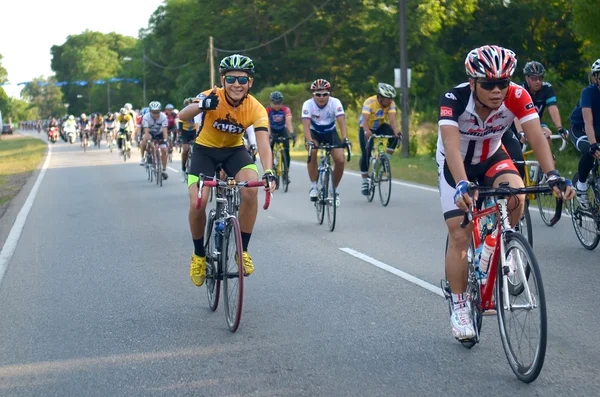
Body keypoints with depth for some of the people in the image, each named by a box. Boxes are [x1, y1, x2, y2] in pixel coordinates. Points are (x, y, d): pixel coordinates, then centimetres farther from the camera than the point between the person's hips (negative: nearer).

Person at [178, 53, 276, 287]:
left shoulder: (256, 109, -21)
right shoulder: (212, 97, -24)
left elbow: (263, 143, -32)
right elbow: (182, 115, -39)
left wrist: (268, 172, -50)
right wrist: (201, 106, -62)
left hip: (234, 150, 1)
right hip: (205, 150, -1)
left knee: (251, 189, -28)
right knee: (197, 204, -19)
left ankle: (242, 250, -11)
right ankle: (199, 255, 8)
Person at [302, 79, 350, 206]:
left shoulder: (335, 103, -25)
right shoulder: (308, 104, -26)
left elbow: (341, 122, -33)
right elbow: (306, 125, -36)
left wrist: (345, 139, -49)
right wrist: (309, 141, -53)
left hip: (330, 132, 1)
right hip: (314, 132, -1)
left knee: (340, 160, -16)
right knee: (312, 153, -31)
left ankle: (335, 190, 6)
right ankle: (313, 187, -17)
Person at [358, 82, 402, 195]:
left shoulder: (391, 104, -19)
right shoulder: (369, 102, -30)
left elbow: (392, 119, -31)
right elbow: (365, 120, -41)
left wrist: (396, 132, -50)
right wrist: (367, 132, -60)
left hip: (380, 127, 3)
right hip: (367, 129, -3)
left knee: (394, 136, -27)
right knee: (366, 154, -14)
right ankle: (365, 181, 1)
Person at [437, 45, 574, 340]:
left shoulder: (517, 97, -27)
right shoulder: (454, 100, -34)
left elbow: (536, 137, -35)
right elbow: (451, 147, -45)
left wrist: (552, 175, -51)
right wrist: (462, 185, -61)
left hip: (492, 158, 2)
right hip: (457, 165, -2)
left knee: (516, 195, -30)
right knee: (459, 236, -8)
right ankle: (459, 307, 8)